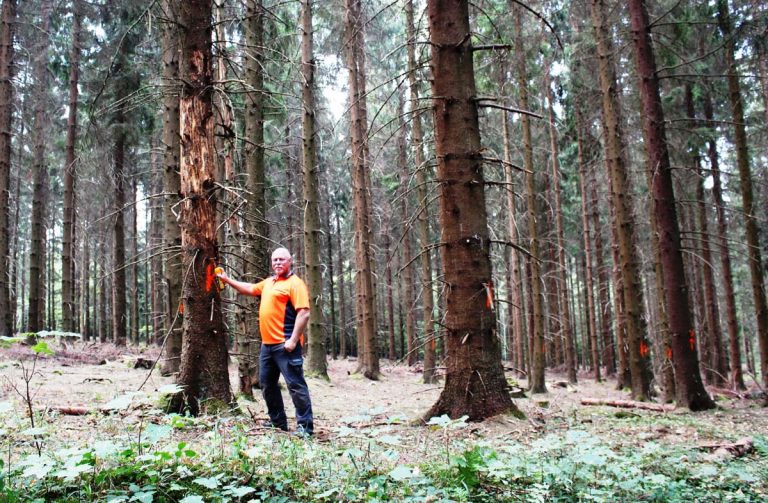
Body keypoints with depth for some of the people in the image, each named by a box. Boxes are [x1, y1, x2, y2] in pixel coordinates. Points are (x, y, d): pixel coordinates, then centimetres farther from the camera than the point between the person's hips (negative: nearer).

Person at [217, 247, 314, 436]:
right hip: (267, 343, 10)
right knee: (267, 383, 16)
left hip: (285, 344, -10)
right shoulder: (269, 282, 17)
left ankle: (305, 426, -3)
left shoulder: (295, 283, -11)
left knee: (295, 384, -8)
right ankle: (278, 422, 28)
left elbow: (303, 313, -19)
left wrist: (293, 340, -23)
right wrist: (227, 279, 31)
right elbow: (250, 289, 34)